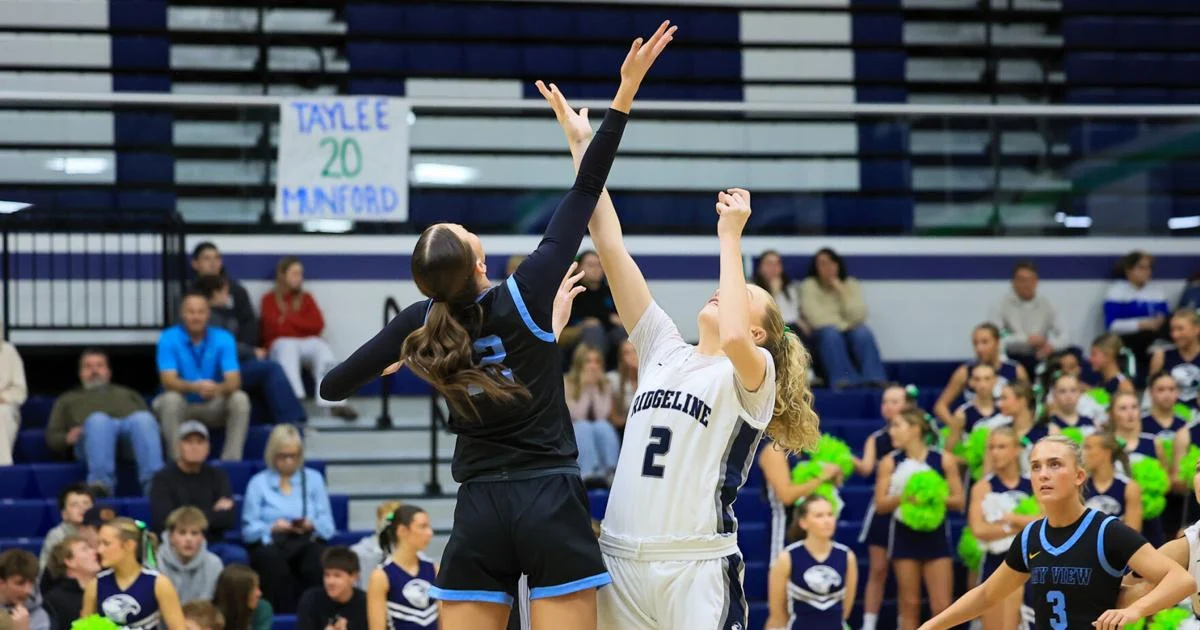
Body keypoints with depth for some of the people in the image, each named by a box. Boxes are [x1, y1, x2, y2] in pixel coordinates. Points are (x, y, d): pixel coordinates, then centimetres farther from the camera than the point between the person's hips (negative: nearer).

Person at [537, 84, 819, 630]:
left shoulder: (755, 375, 1)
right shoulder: (663, 351, 14)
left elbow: (731, 338, -25)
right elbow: (610, 245, 12)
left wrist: (730, 237, -15)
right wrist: (582, 145, 8)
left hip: (698, 570, -5)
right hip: (621, 562, 5)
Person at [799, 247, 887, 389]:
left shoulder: (851, 285, 11)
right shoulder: (809, 286, 4)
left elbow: (858, 317, -4)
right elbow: (815, 318, -8)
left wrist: (841, 291, -9)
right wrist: (844, 324, -10)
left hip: (849, 331, 2)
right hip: (822, 335, -2)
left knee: (862, 333, -31)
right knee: (830, 334, -36)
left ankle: (875, 379, -42)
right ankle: (845, 380, -49)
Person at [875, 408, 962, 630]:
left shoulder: (943, 461, -3)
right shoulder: (890, 463, 0)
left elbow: (958, 501, -1)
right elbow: (880, 505, -2)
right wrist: (901, 496, -20)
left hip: (935, 535, -1)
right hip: (904, 536, 1)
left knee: (942, 607, -4)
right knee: (909, 605, 5)